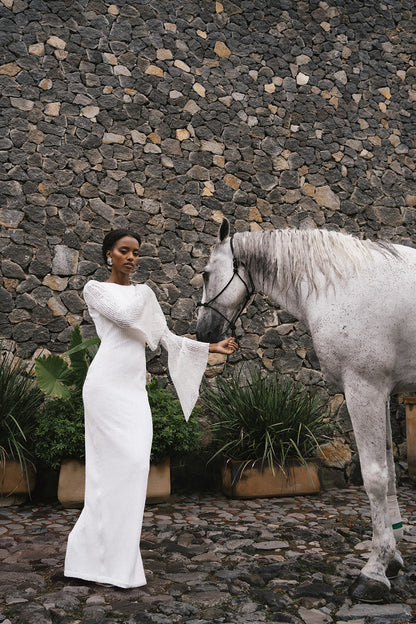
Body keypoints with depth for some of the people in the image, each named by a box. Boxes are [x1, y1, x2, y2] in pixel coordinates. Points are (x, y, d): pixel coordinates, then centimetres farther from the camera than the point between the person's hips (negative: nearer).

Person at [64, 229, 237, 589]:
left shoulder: (143, 294, 21)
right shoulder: (95, 288, 5)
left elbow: (168, 339, 18)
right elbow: (125, 315, -13)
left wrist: (213, 347, 12)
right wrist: (143, 293, 5)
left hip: (135, 387, 6)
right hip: (108, 383, -6)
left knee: (113, 468, 5)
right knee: (124, 463, -11)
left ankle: (90, 551, 18)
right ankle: (118, 565, -1)